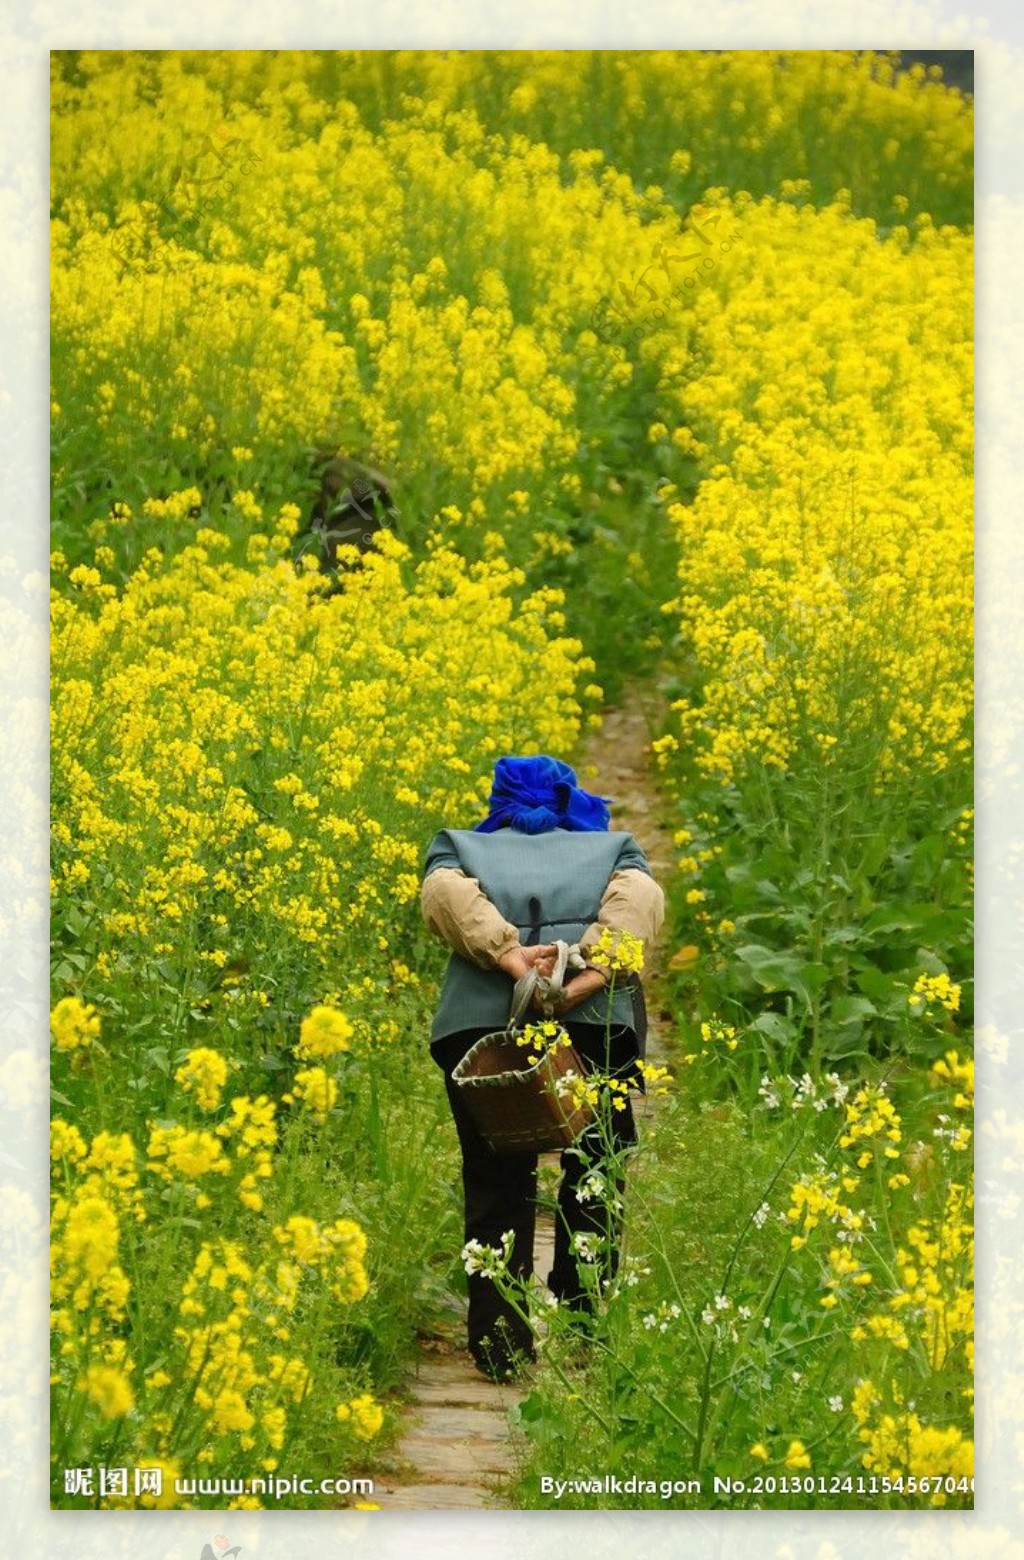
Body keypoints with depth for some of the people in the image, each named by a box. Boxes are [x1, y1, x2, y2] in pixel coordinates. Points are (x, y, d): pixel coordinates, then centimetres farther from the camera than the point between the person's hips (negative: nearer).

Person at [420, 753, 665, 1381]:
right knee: (594, 1186, 15)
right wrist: (590, 972, -9)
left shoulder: (463, 846, 29)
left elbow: (444, 892, 3)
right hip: (595, 1019, 0)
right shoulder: (613, 847, 30)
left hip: (480, 1019, 0)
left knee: (496, 1188, 11)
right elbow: (641, 896, 4)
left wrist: (507, 954, -9)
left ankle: (502, 1348, 7)